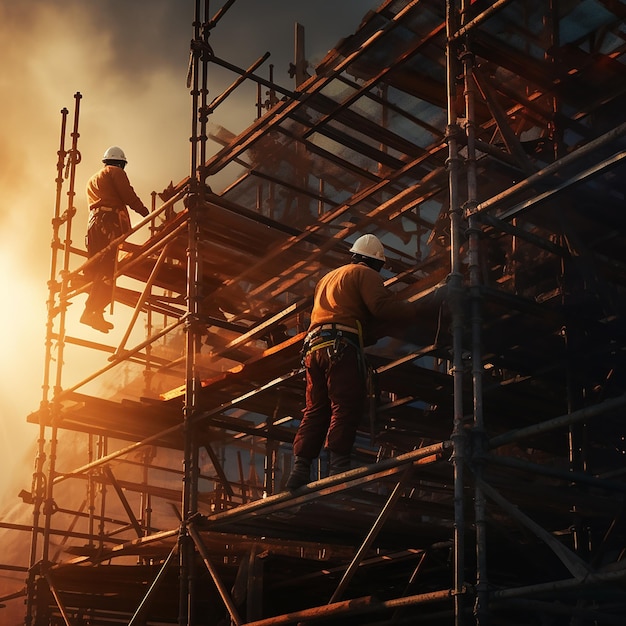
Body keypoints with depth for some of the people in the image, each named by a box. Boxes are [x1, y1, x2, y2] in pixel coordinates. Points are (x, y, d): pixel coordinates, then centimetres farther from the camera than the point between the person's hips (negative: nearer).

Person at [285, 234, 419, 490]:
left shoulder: (327, 277, 33)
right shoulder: (365, 274, 6)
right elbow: (382, 305, -11)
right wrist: (413, 310, -2)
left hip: (314, 346, 8)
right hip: (341, 347, -8)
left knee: (315, 410, 5)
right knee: (346, 406, -12)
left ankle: (300, 469, -4)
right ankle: (338, 464, -23)